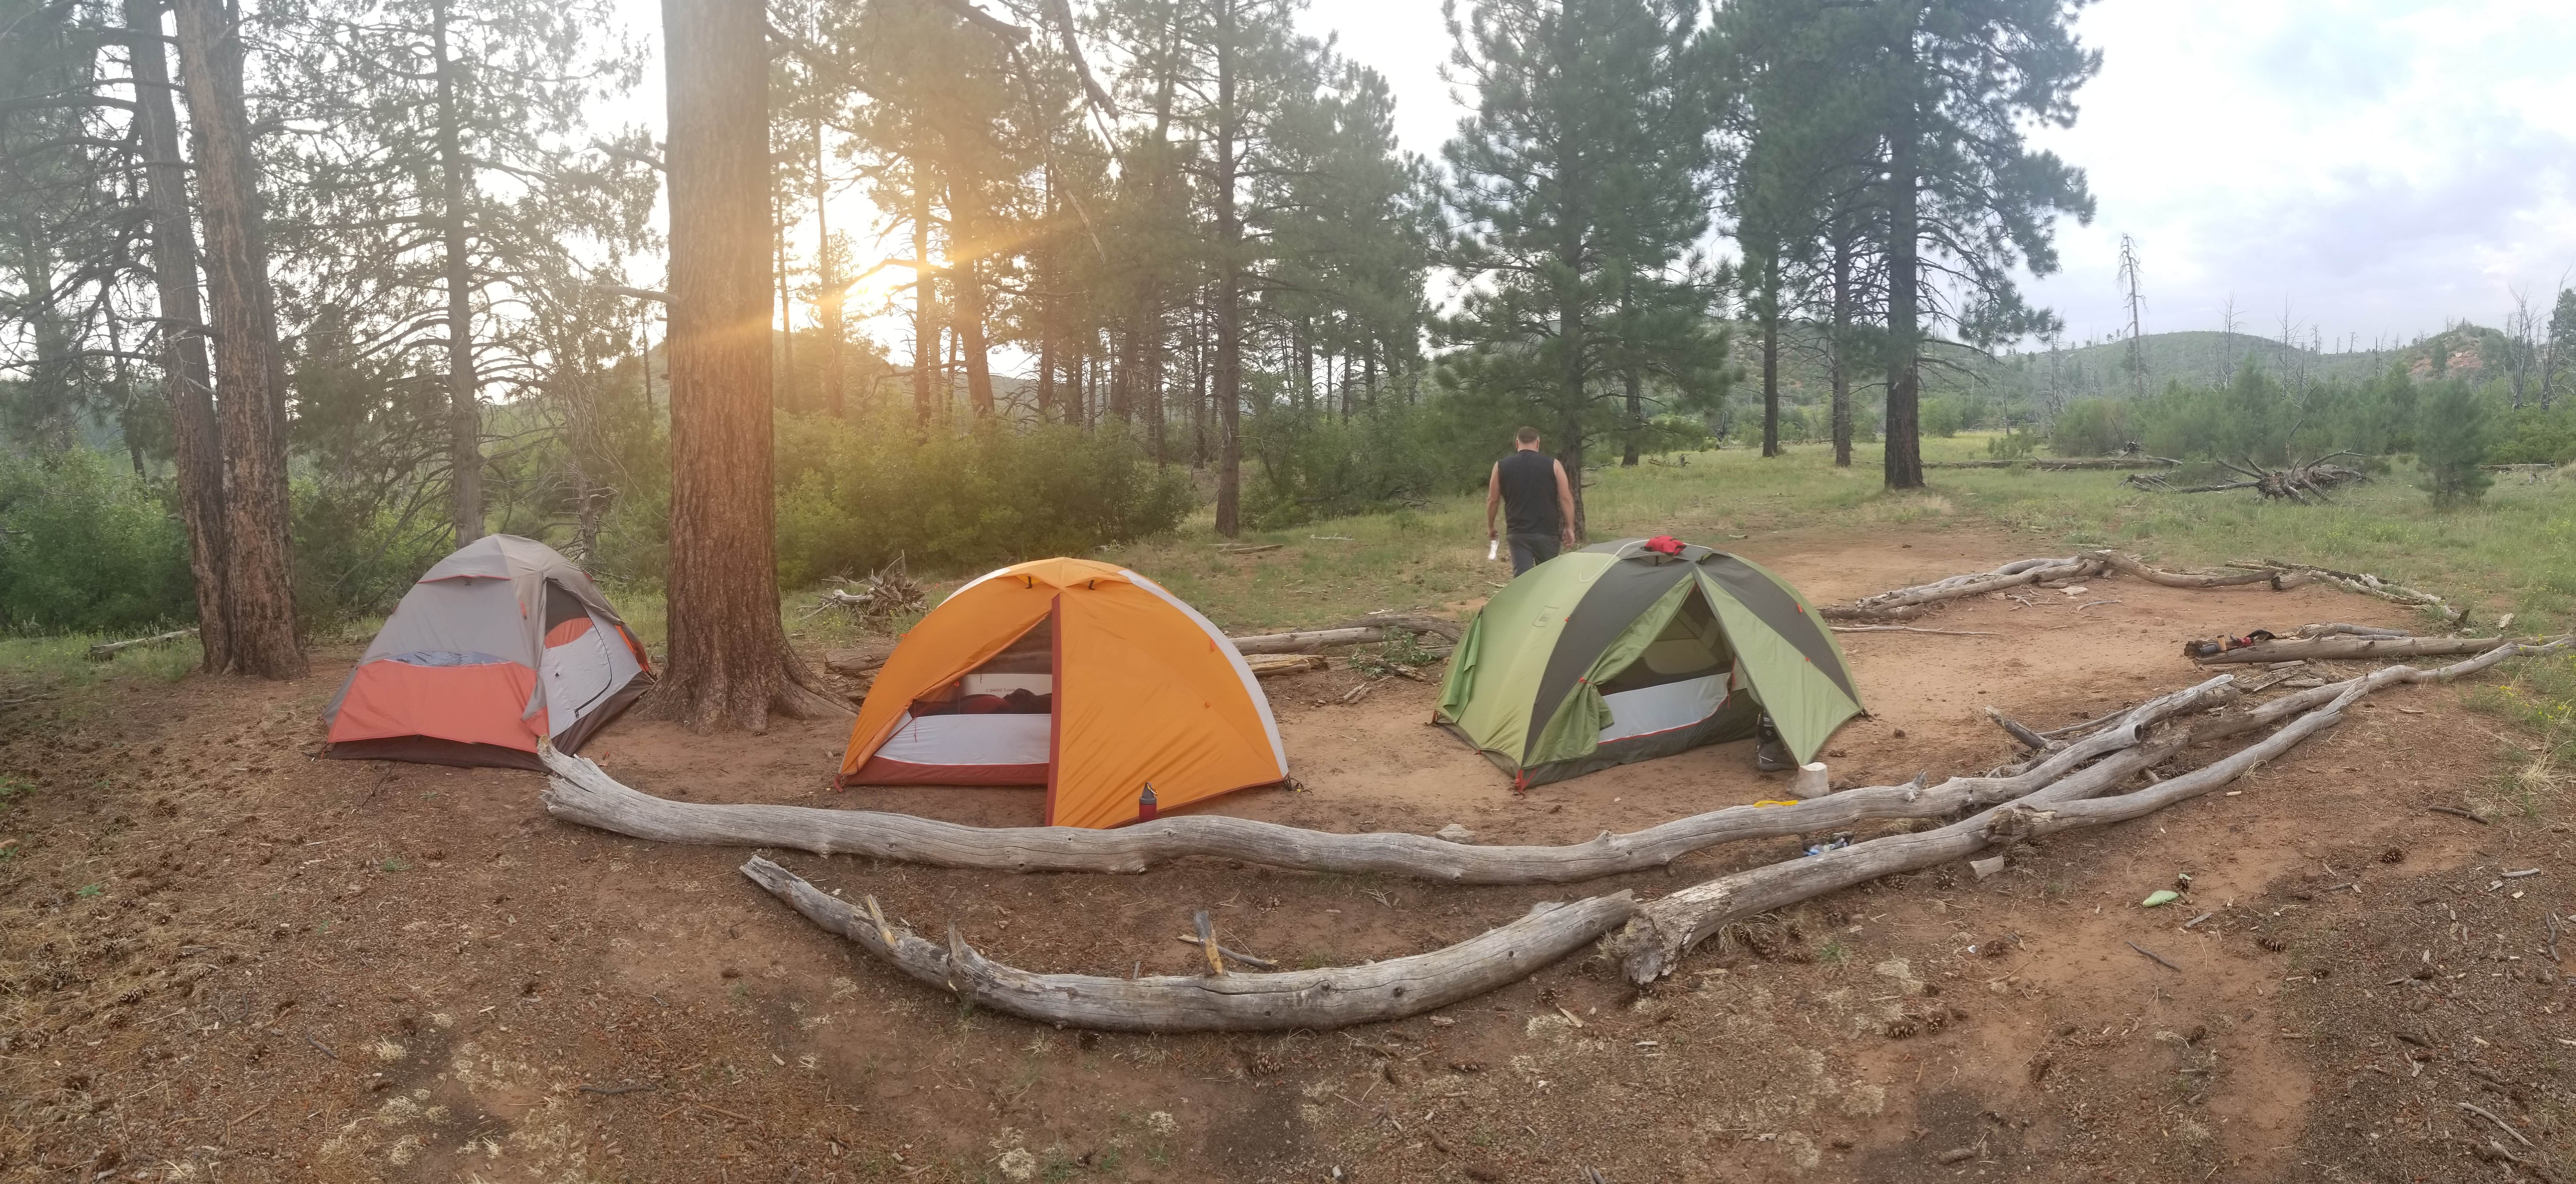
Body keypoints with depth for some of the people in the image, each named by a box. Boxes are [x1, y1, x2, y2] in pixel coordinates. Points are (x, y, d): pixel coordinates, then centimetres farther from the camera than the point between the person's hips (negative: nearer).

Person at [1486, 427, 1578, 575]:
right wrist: (1569, 528, 5)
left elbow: (1493, 500, 9)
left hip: (1518, 534, 0)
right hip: (1548, 533, 0)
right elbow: (1566, 498, -1)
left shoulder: (1501, 466, 5)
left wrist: (1490, 527, 22)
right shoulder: (1553, 465, 1)